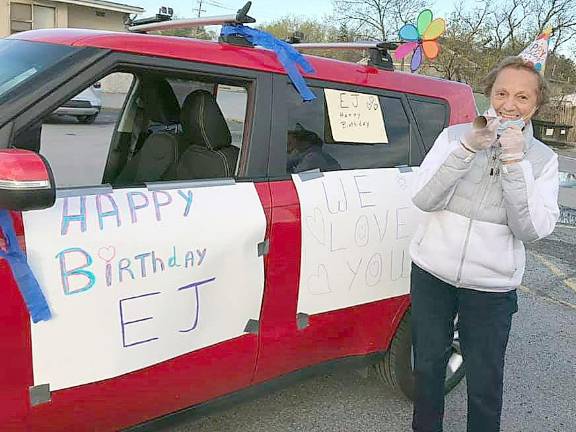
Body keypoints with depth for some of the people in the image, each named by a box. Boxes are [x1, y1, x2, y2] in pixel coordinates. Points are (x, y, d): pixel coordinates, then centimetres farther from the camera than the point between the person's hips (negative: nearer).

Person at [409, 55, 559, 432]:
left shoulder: (543, 159, -1)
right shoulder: (455, 136, -3)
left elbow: (532, 229, -12)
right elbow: (423, 199, -13)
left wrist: (514, 162, -19)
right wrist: (468, 148, -22)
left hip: (492, 287, 0)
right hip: (432, 274, 1)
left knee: (485, 383, 9)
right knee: (428, 366, 17)